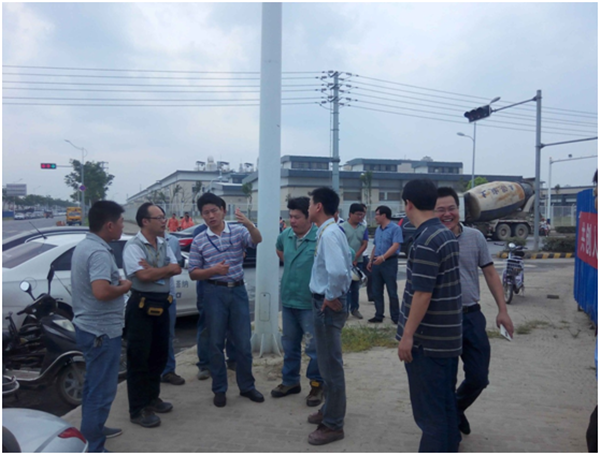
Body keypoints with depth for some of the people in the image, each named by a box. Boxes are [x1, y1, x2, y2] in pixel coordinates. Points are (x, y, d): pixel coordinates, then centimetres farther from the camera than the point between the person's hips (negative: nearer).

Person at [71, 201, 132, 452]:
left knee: (93, 383, 24)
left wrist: (117, 282, 6)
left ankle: (92, 428, 39)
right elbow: (101, 292, -36)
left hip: (88, 326, 11)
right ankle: (94, 448, 8)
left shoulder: (84, 245, 8)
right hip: (102, 330, -11)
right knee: (102, 389, -1)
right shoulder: (99, 252, -24)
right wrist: (124, 287, -17)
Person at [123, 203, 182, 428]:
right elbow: (143, 276, -25)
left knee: (159, 354, 16)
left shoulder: (163, 244, 9)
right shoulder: (133, 246, -14)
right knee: (138, 358, 1)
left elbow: (177, 270, -2)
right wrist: (167, 268, -9)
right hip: (141, 306, -8)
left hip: (162, 304, 8)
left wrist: (154, 270, -17)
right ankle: (138, 409, 12)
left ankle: (152, 398, 32)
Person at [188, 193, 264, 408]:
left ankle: (247, 386, 24)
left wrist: (248, 224, -41)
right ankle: (219, 389, 21)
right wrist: (213, 270, -18)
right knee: (216, 342, 7)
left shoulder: (238, 231, -1)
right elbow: (193, 273, 1)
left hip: (238, 290, 0)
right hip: (214, 293, 0)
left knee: (243, 341, 8)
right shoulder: (199, 241, 0)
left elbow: (257, 240, -21)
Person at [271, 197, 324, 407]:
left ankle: (317, 385, 24)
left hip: (310, 304, -6)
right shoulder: (286, 235, 2)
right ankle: (290, 381, 35)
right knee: (289, 345, 19)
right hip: (288, 301, 7)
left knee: (314, 348, 6)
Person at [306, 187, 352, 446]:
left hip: (328, 305, -10)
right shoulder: (332, 231, 9)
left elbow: (338, 271, -36)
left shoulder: (328, 234, -22)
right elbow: (345, 264, 19)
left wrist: (332, 297, -21)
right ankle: (330, 410, 39)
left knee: (331, 364, 2)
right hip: (327, 301, 10)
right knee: (327, 361, 22)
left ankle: (333, 425, 16)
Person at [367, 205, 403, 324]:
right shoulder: (378, 229, 14)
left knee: (392, 292, 0)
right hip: (377, 263, 7)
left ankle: (396, 317, 9)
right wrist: (370, 261, 16)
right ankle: (379, 315, 17)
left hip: (389, 262, -7)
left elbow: (395, 246, -20)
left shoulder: (395, 228, -10)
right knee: (377, 291, 9)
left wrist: (383, 257, -31)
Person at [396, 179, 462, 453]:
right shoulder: (447, 234, 9)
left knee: (428, 410, 2)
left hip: (427, 339, -9)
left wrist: (407, 335, -17)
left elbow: (423, 294, -23)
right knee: (445, 403, 18)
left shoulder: (425, 241, -20)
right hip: (448, 334, 9)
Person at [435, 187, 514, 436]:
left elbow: (490, 273, 6)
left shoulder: (475, 237, 0)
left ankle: (456, 409, 40)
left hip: (471, 315, 3)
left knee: (478, 378, 9)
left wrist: (502, 310, 1)